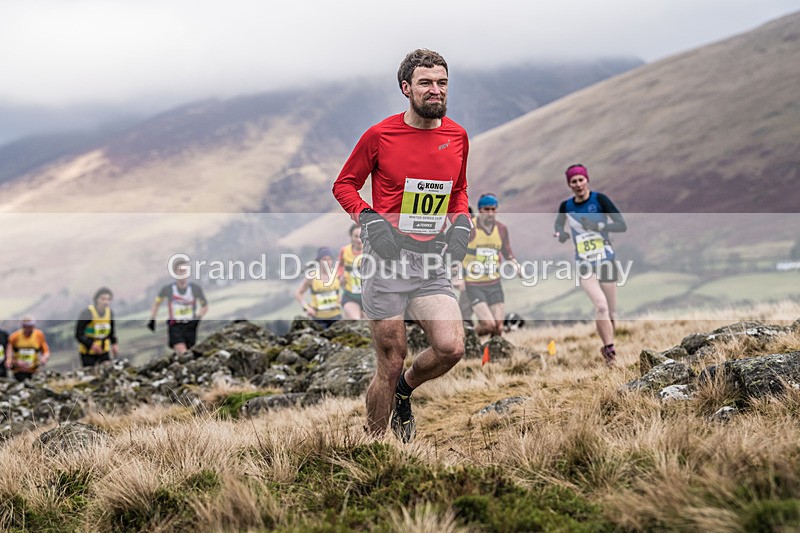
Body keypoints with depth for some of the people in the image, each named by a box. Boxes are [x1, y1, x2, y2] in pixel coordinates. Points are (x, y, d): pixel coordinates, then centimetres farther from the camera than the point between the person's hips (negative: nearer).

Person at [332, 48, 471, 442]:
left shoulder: (457, 136, 7)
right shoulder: (380, 135, -5)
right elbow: (344, 184, 6)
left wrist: (461, 222, 5)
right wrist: (368, 219, -10)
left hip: (432, 262, 4)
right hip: (387, 260, -3)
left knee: (451, 348, -14)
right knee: (391, 363, -1)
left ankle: (405, 389, 19)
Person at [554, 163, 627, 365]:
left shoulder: (599, 199, -7)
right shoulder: (566, 206, 2)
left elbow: (622, 225, -11)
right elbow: (558, 225, 22)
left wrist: (597, 226, -23)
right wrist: (560, 234, -2)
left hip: (606, 261, 0)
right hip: (584, 264, 0)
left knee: (611, 312, 8)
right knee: (601, 306, -23)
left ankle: (608, 347, 30)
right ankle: (609, 349, -20)